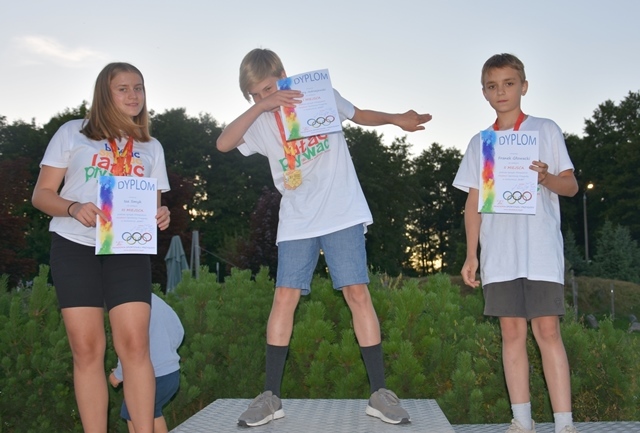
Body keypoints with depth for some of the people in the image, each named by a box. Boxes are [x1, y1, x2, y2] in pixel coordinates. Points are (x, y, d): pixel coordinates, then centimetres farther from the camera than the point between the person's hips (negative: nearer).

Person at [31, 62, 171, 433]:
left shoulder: (151, 147, 17)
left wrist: (160, 217, -7)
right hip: (74, 246, -1)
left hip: (128, 249, 2)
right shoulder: (72, 133, 7)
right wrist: (73, 208, -16)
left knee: (135, 344, -11)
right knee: (87, 349, -4)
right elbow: (41, 194, 4)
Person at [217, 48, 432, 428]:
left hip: (343, 215, -1)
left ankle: (380, 393, 0)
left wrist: (396, 119, 3)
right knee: (285, 298, -6)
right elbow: (223, 143, -11)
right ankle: (271, 397, 3)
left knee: (358, 293, -7)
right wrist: (261, 107, -20)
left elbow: (359, 115, 19)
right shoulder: (260, 122, 5)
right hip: (297, 222, 2)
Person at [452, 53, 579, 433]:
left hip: (541, 248, -3)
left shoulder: (546, 130, 7)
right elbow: (474, 202, 14)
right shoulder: (480, 143, 15)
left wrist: (546, 178, -16)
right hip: (499, 252, 3)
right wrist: (471, 254, 8)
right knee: (512, 331, 3)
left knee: (547, 330, -8)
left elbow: (571, 185, 6)